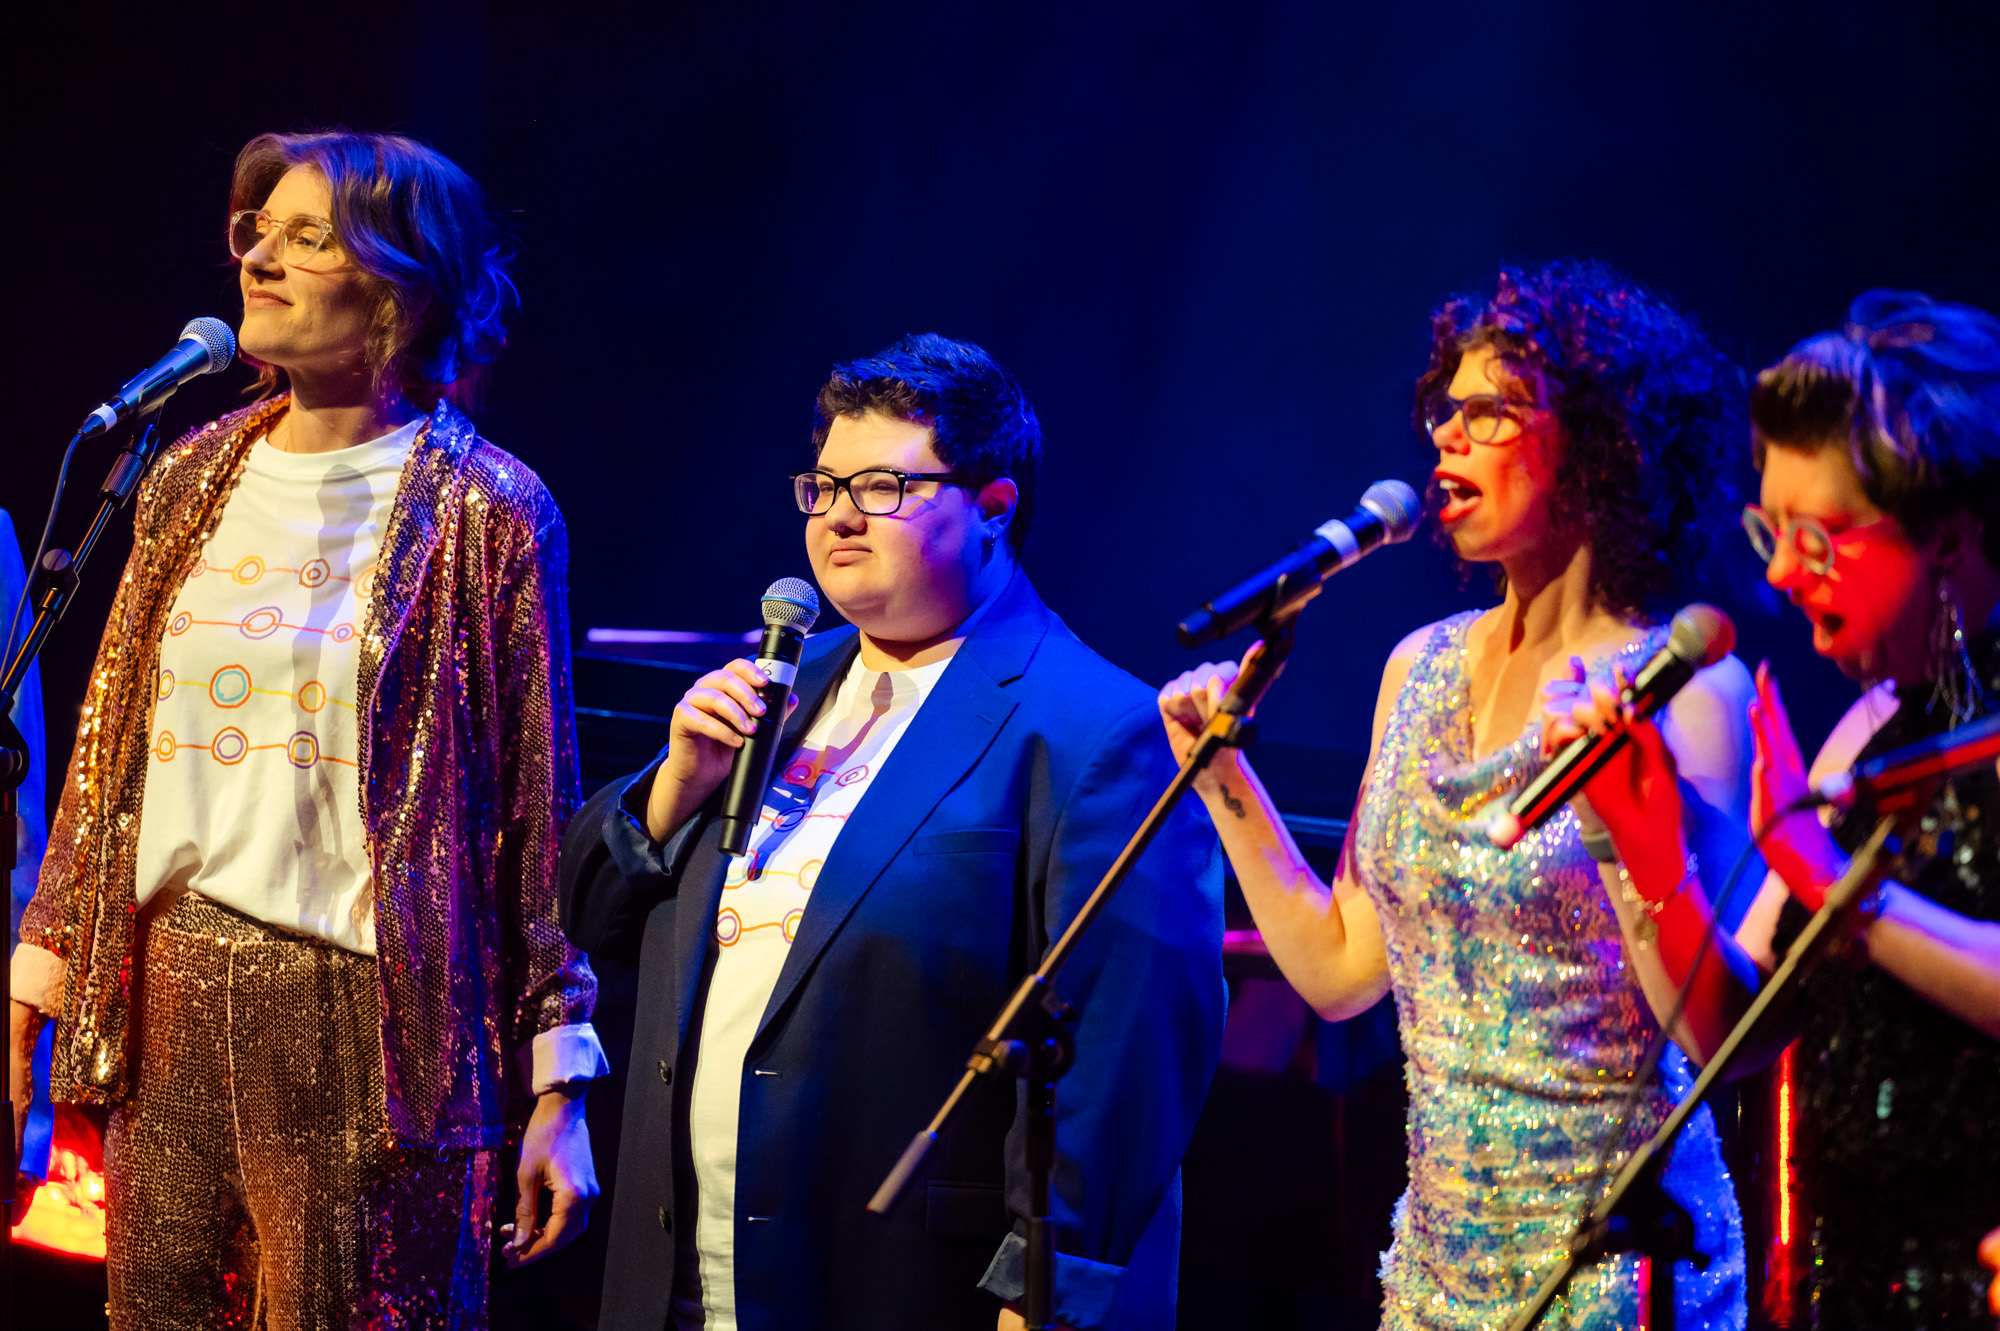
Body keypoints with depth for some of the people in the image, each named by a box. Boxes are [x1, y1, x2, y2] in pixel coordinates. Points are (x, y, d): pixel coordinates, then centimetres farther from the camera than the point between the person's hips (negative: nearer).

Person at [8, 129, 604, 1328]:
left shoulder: (487, 511, -3)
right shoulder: (192, 483, 12)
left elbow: (539, 807, -4)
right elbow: (110, 742, 17)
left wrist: (559, 1080, -6)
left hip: (363, 1005, -5)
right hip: (171, 988, 5)